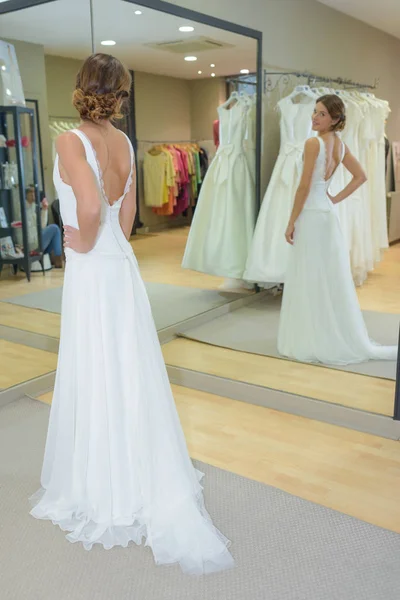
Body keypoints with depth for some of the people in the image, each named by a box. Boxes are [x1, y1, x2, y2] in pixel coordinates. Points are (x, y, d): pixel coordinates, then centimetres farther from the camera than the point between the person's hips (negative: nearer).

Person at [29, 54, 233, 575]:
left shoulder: (72, 141, -15)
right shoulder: (124, 142, 6)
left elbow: (90, 206, -31)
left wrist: (83, 244, -12)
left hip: (91, 271, -7)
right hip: (123, 264, 7)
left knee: (98, 378, 4)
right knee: (130, 372, 15)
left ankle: (109, 495, 21)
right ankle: (148, 480, 31)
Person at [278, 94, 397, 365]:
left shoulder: (313, 143, -15)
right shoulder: (341, 145, 10)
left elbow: (304, 187, -17)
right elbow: (361, 176, 16)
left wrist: (291, 222, -11)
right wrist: (337, 198, 10)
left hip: (311, 214, -8)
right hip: (329, 213, 8)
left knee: (310, 279, -1)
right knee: (332, 277, 13)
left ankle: (313, 341, 7)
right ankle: (339, 338, 22)